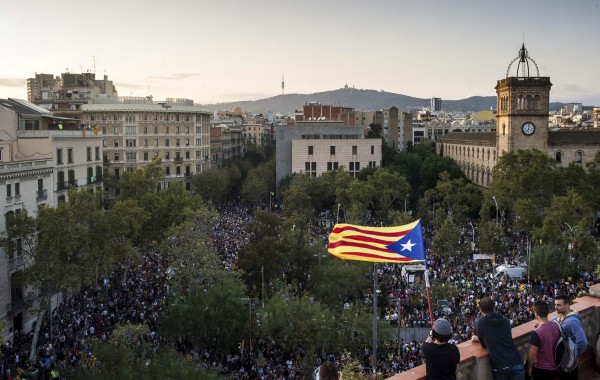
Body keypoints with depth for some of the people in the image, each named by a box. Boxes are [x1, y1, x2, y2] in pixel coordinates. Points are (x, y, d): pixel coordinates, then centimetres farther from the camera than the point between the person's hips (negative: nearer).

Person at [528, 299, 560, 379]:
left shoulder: (537, 333, -26)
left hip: (541, 369, -6)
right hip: (555, 367, 6)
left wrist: (529, 367, -7)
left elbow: (532, 353, -21)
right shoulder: (556, 326, -7)